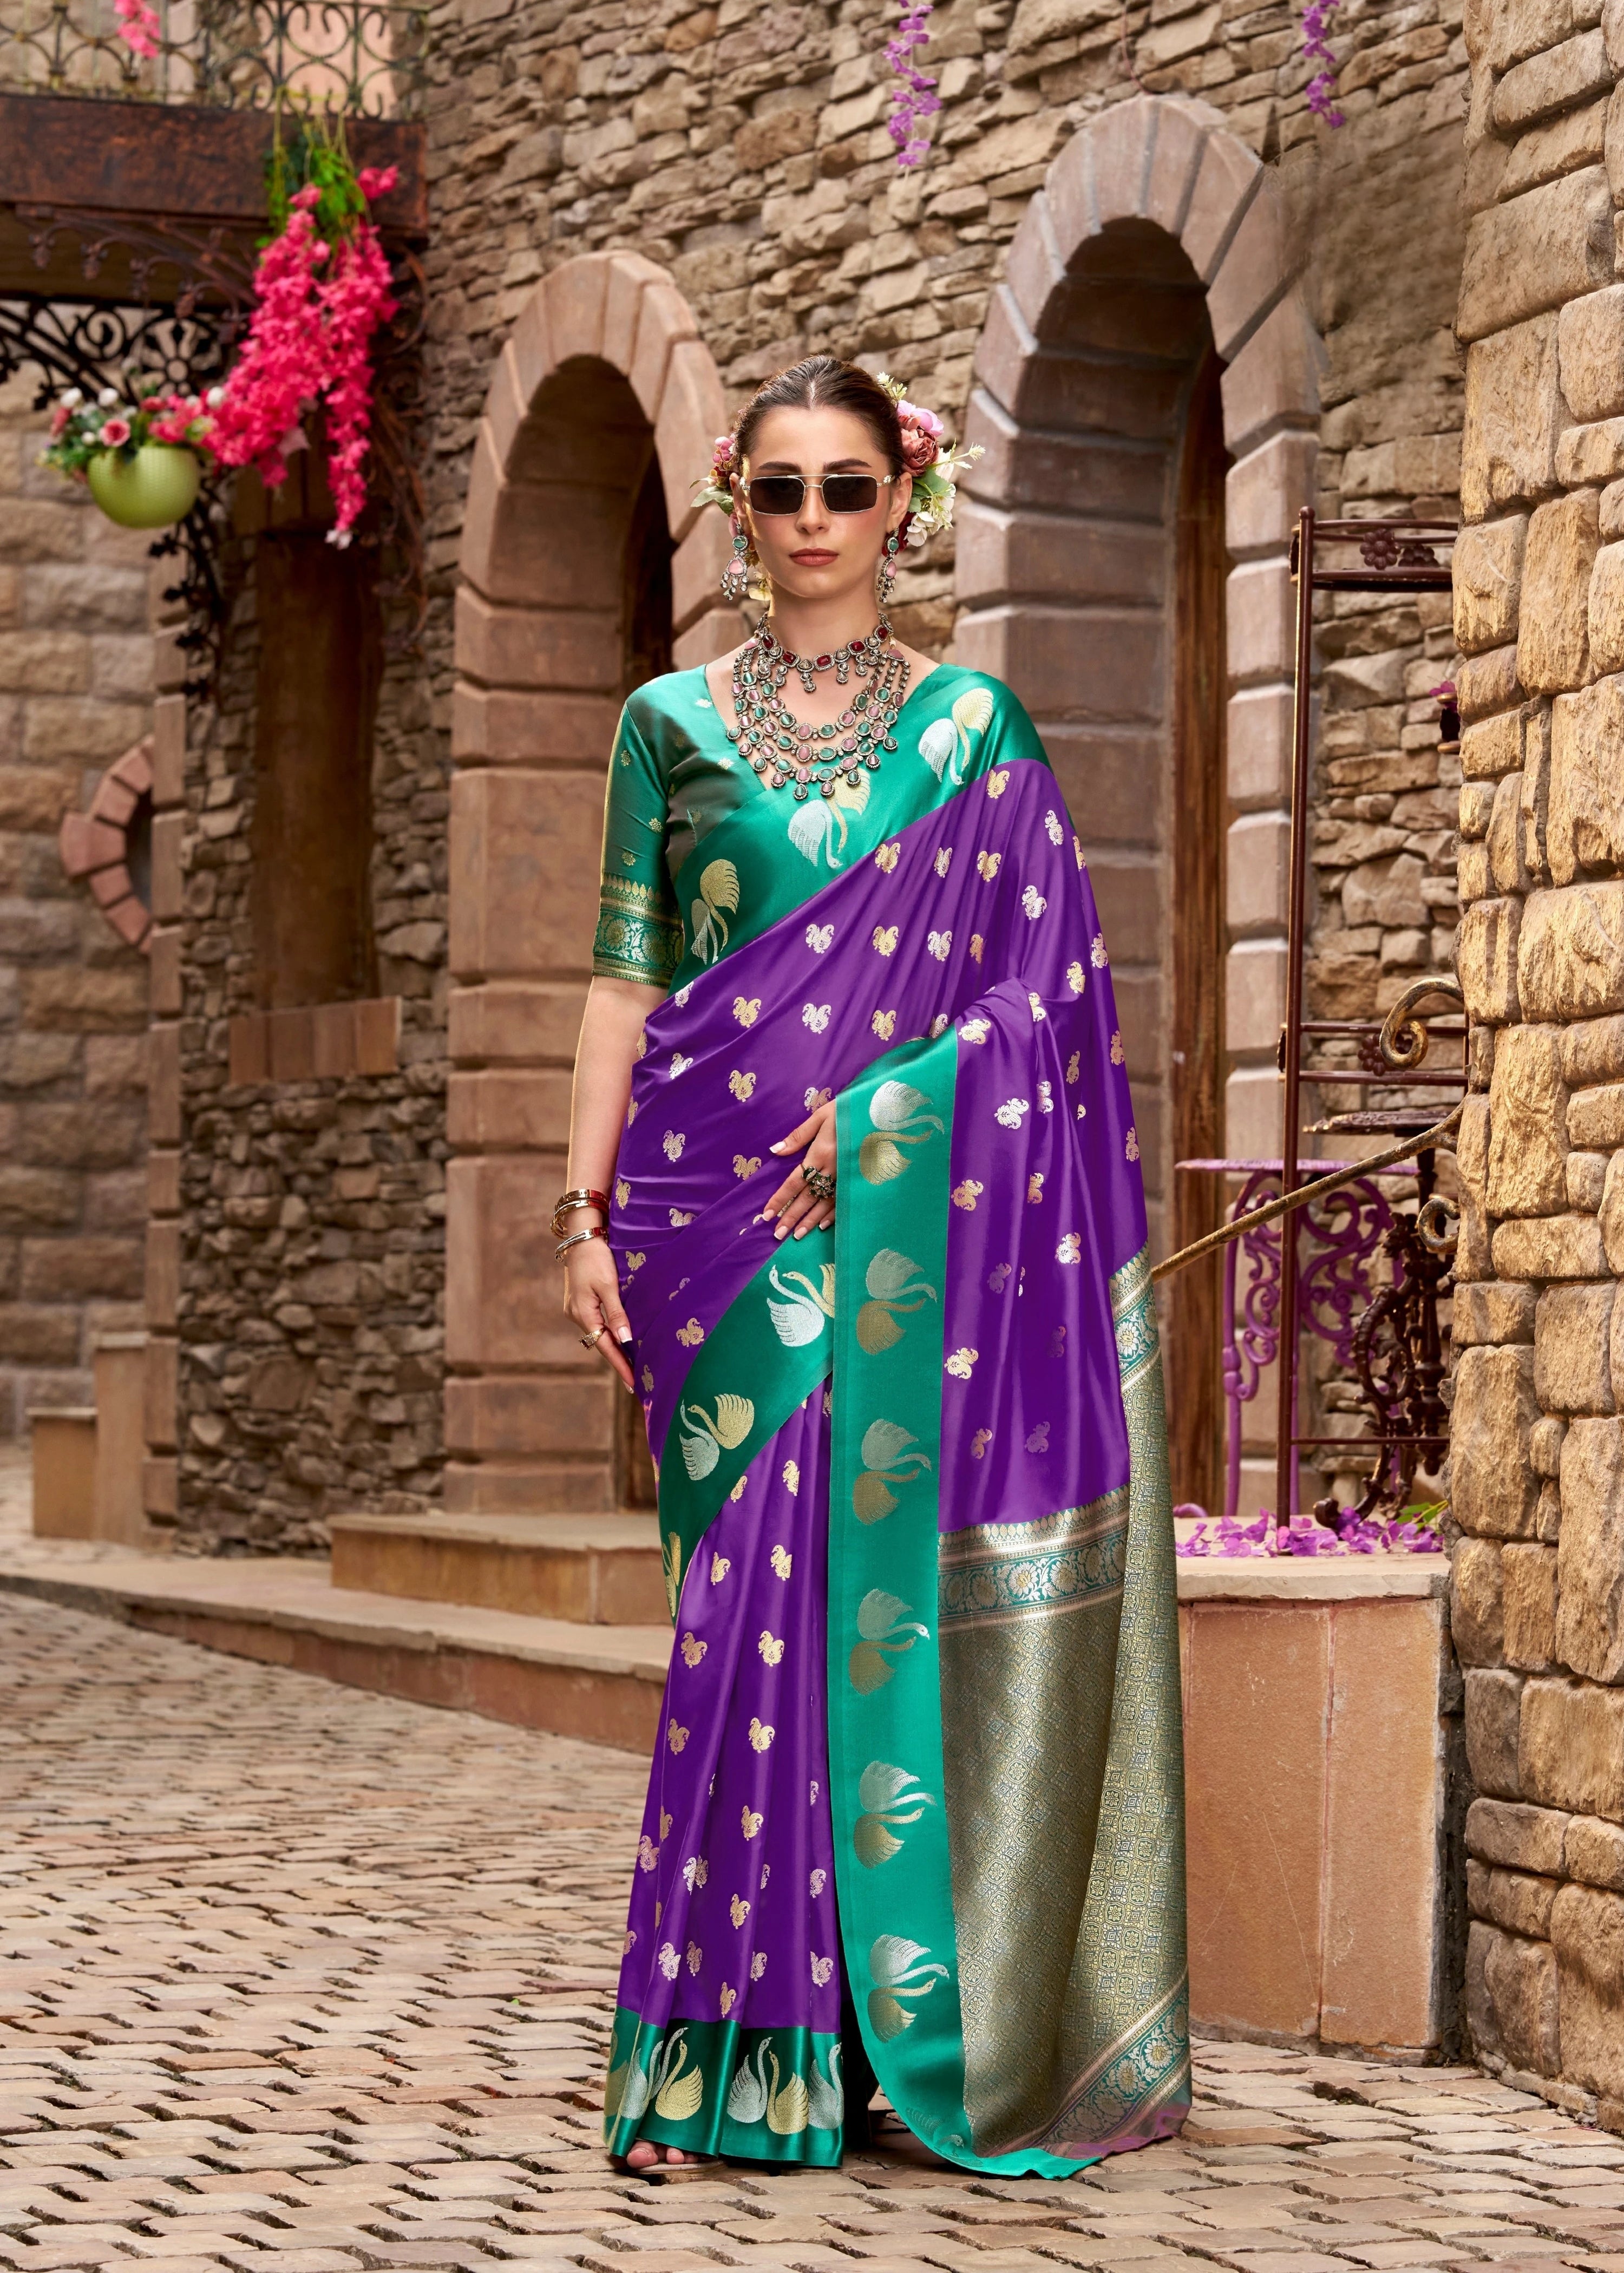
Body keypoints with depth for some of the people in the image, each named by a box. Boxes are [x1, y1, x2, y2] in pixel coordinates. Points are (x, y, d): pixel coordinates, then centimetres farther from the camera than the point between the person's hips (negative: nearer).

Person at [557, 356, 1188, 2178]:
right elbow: (625, 981, 7)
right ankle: (735, 2051, -1)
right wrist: (587, 1211, -1)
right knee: (757, 1600, -4)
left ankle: (924, 2018, 5)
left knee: (885, 1588, -3)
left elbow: (1032, 989, 2)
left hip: (901, 1224, 0)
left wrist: (872, 1117, -10)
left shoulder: (971, 725, 7)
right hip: (723, 1223, 0)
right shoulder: (672, 725, 10)